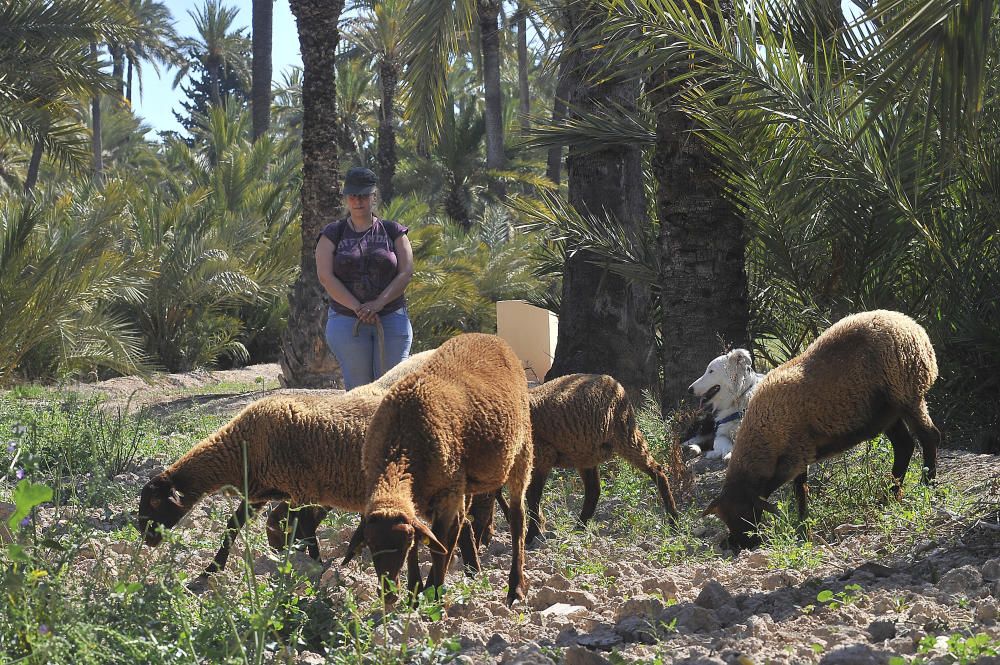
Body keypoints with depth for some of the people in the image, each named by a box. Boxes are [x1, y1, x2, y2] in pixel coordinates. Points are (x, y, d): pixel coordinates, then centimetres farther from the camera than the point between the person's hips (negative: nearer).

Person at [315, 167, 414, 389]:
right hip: (346, 319, 0)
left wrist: (379, 303, -14)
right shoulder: (332, 234, 6)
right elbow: (325, 276, -4)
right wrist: (358, 308, -14)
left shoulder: (393, 232, 8)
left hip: (392, 319, 0)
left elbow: (406, 272, 0)